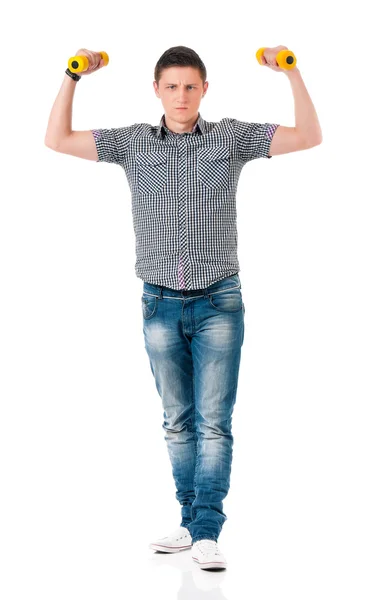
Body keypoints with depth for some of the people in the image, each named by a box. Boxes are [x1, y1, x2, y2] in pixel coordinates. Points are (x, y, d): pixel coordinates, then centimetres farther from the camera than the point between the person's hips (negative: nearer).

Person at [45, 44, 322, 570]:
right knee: (178, 422, 10)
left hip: (219, 303, -2)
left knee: (214, 422, -5)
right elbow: (57, 140, 6)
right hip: (161, 305, 2)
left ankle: (207, 532, -3)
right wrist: (73, 77, -2)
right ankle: (191, 522, 20)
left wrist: (291, 73, -10)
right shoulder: (132, 142, 6)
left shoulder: (231, 137, 2)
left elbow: (309, 137, -1)